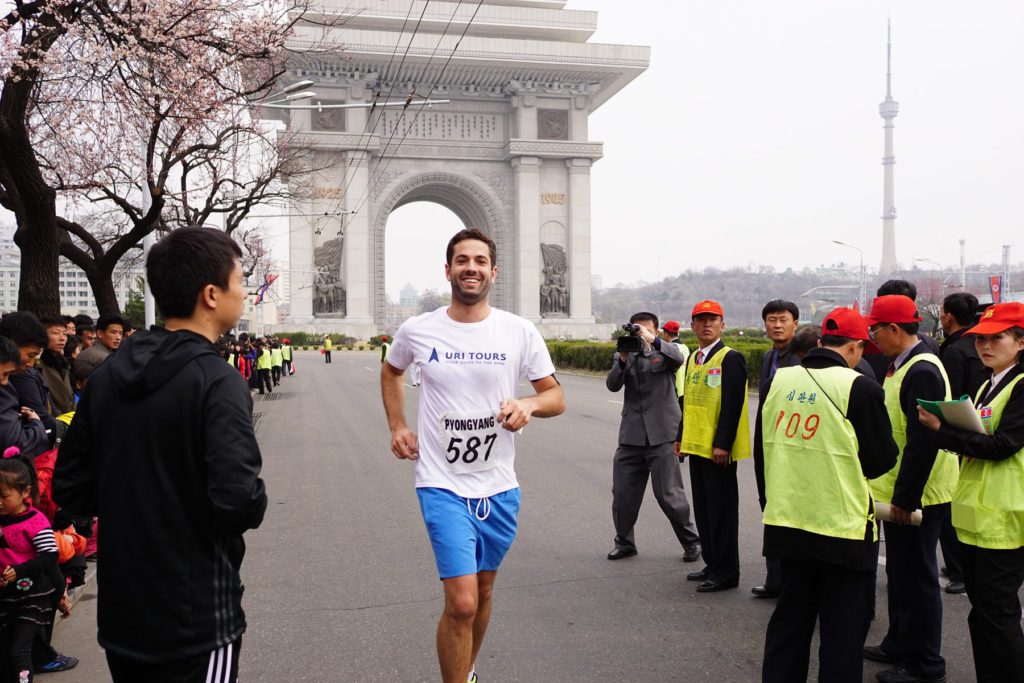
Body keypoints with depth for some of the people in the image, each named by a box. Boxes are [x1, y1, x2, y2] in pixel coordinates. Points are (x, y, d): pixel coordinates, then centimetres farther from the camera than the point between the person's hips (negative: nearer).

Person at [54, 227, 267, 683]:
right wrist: (255, 502, -7)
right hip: (195, 621, -7)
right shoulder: (216, 381, -19)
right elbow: (239, 502, -28)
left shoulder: (106, 376, 2)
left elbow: (69, 489, 6)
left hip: (120, 614, 7)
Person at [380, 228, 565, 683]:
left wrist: (528, 404, -20)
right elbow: (390, 372, 19)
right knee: (461, 602, -13)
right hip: (443, 485, -2)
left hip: (499, 487, 3)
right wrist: (396, 427, 8)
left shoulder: (520, 332, -4)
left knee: (483, 591, 19)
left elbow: (556, 397, 2)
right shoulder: (417, 330, -3)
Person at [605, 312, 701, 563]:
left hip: (661, 435, -4)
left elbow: (678, 358, -20)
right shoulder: (624, 356, 12)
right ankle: (624, 542, 25)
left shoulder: (665, 352, 4)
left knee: (669, 494, -1)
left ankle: (691, 541, 17)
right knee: (622, 493, 8)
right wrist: (623, 359, -18)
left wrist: (652, 341, -33)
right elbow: (612, 385, -3)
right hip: (631, 435, 4)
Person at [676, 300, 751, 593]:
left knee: (721, 510, -1)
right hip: (696, 446, 8)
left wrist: (722, 444, -20)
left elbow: (733, 404, -17)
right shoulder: (693, 359, 14)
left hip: (718, 449, -8)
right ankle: (712, 564, 25)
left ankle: (725, 572, 8)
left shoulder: (731, 358, -11)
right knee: (702, 508, 14)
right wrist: (681, 437, 16)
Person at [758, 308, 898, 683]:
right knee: (842, 631, 10)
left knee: (788, 622, 19)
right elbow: (882, 460, -7)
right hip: (843, 529, -5)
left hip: (787, 523, 5)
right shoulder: (861, 388, -15)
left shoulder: (776, 381, -1)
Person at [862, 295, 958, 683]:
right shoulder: (902, 366, 11)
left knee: (916, 579, 1)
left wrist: (905, 498, -23)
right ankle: (899, 646, 34)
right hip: (899, 493, 10)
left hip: (916, 498, -10)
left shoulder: (922, 371, -21)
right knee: (900, 574, 20)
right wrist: (896, 493, 18)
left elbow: (924, 440, -25)